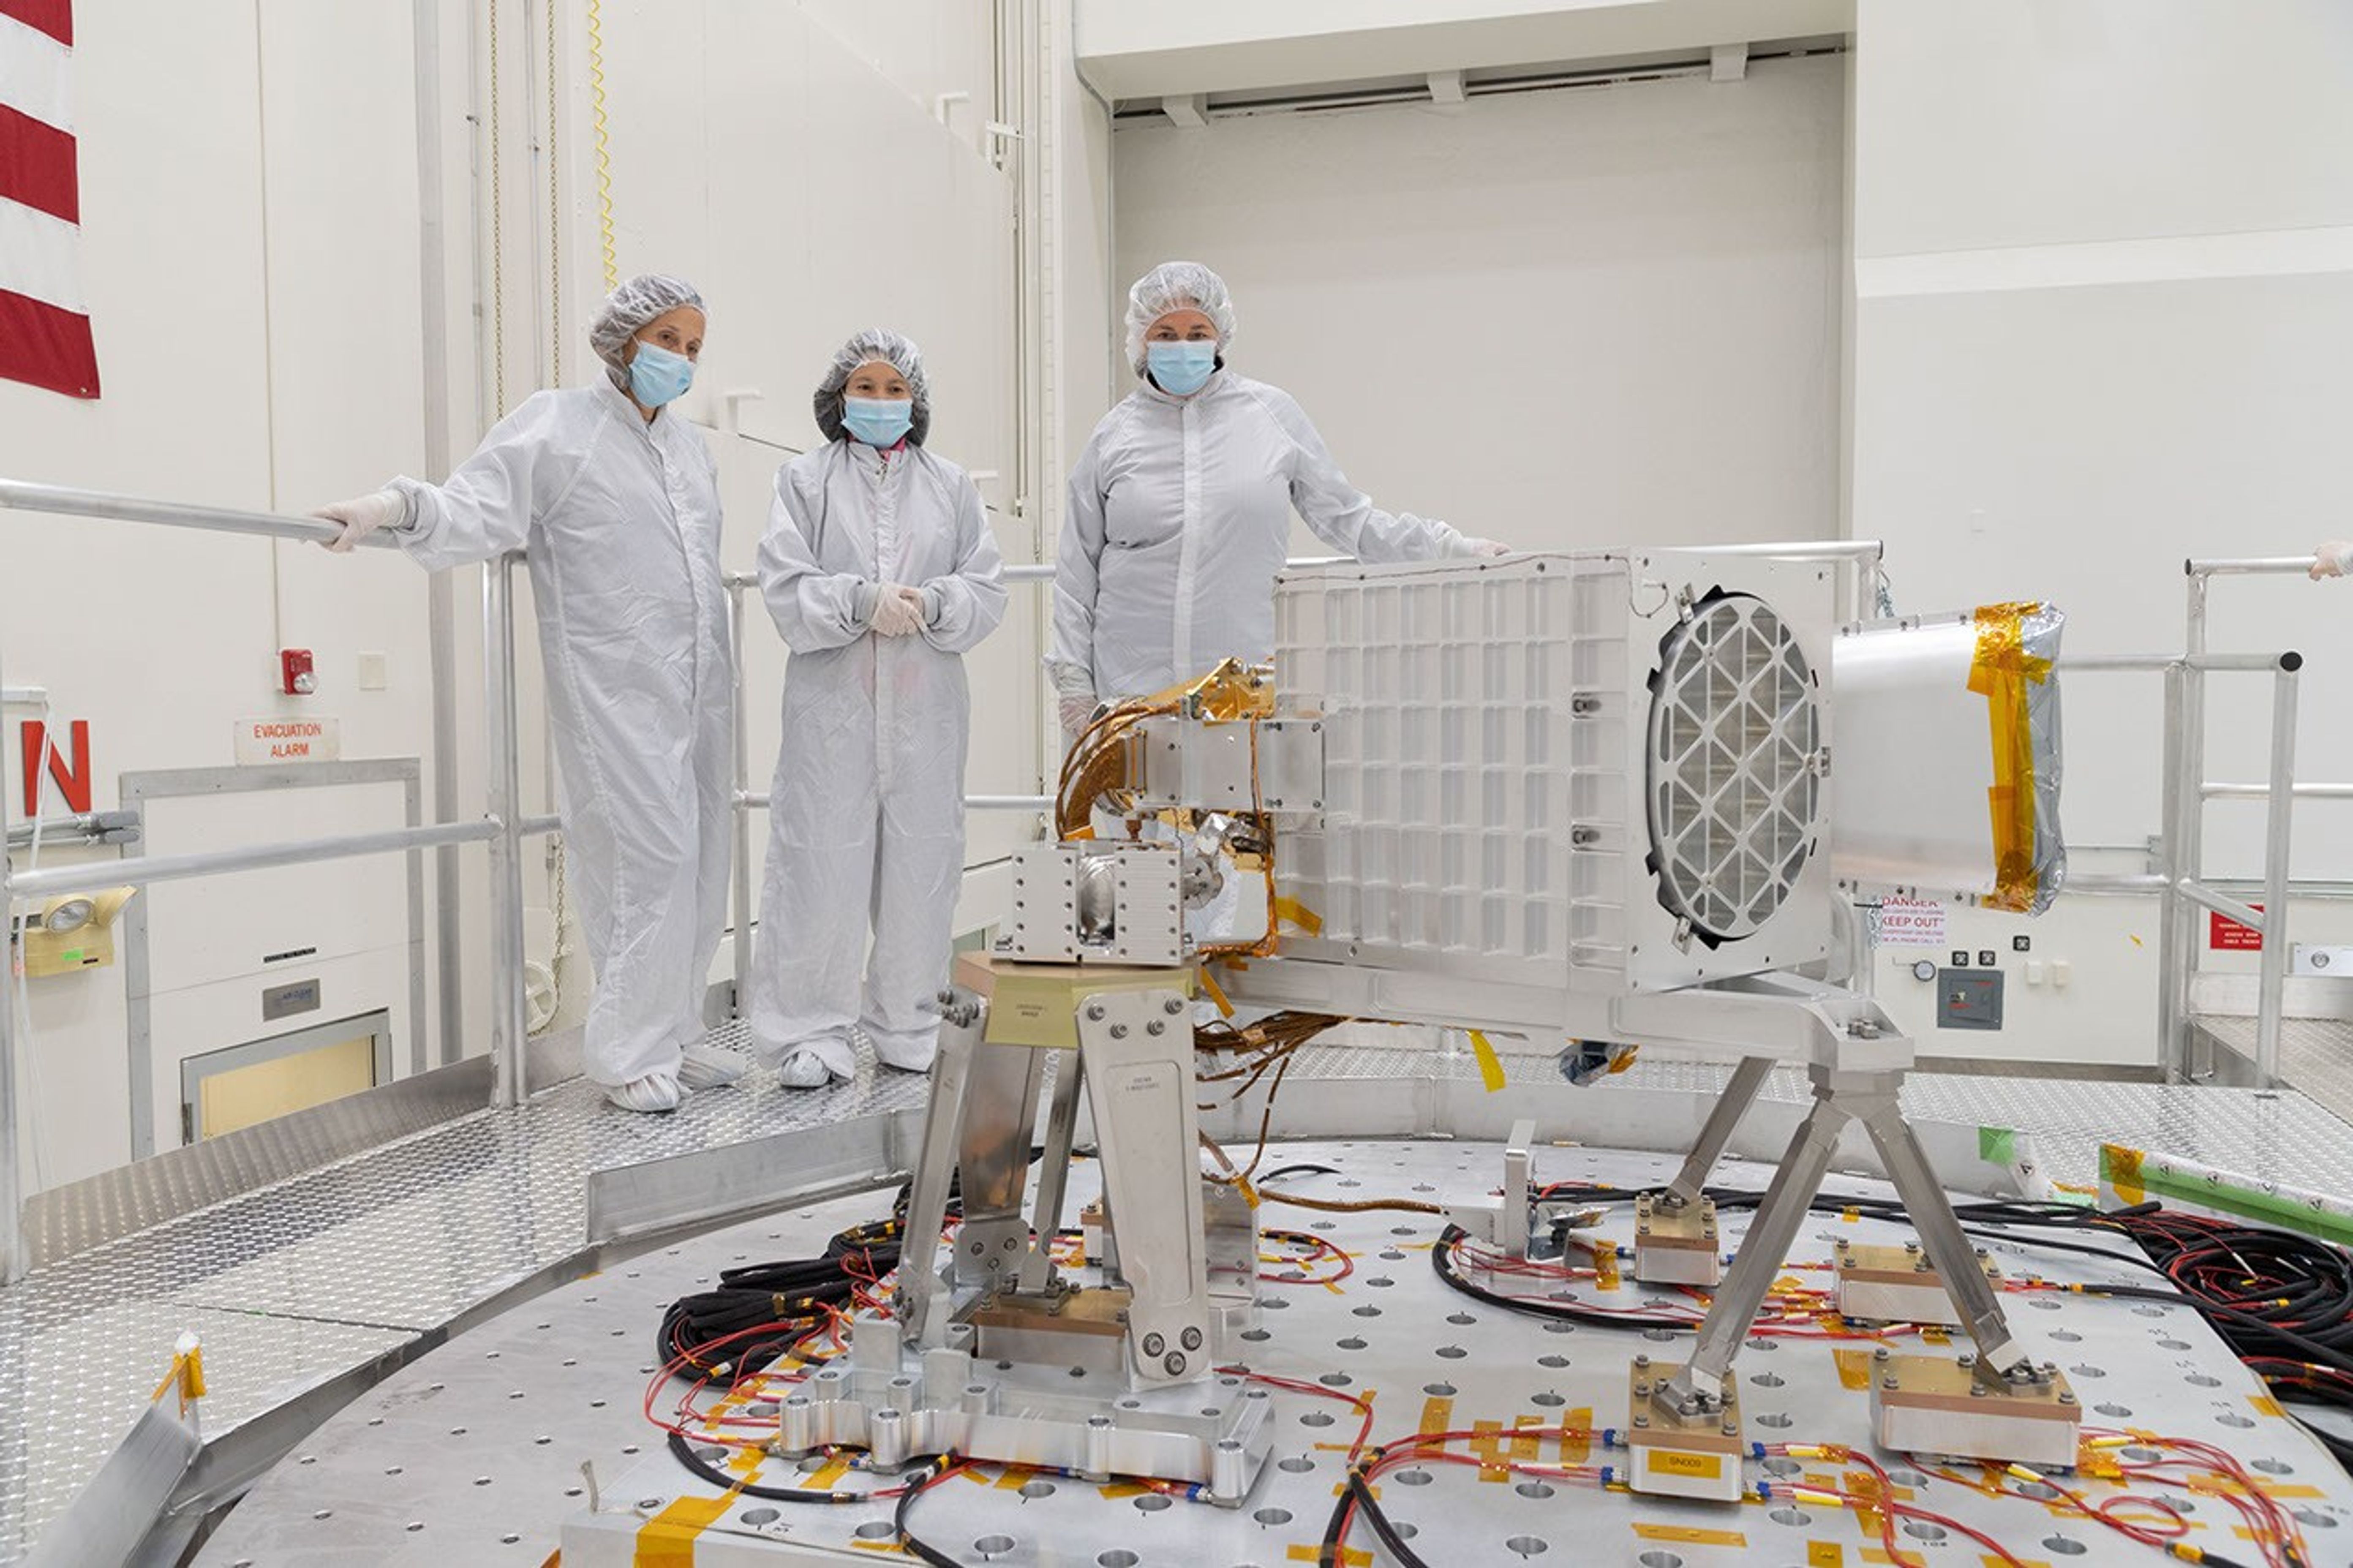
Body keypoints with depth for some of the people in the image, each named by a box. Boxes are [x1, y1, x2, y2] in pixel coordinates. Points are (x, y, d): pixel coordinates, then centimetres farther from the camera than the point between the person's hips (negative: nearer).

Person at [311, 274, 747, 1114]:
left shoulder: (689, 445, 20)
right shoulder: (557, 426, -1)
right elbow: (479, 509, -13)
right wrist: (400, 505, -32)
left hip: (699, 690, 7)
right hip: (616, 692, -7)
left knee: (699, 859, 8)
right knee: (652, 856, -10)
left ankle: (673, 1036, 21)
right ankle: (628, 1053, 3)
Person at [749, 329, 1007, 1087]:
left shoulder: (950, 485, 13)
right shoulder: (805, 480, 7)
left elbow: (987, 590, 6)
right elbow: (786, 588, -3)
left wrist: (930, 604, -13)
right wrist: (862, 601, -18)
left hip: (926, 707, 2)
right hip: (833, 704, -2)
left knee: (922, 861, 6)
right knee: (824, 863, -2)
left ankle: (907, 1027, 21)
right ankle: (810, 1031, 10)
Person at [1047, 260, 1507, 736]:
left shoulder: (1271, 414, 7)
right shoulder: (1115, 434, 8)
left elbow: (1346, 517, 13)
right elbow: (1078, 566, 12)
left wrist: (1454, 549, 10)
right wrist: (1073, 679, 8)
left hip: (1250, 677, 0)